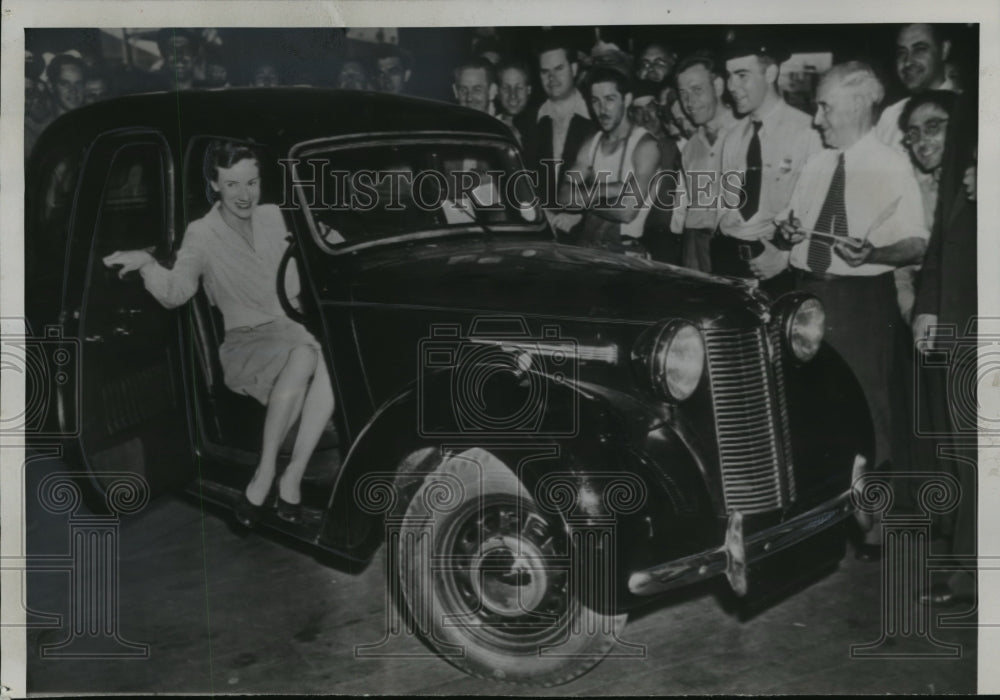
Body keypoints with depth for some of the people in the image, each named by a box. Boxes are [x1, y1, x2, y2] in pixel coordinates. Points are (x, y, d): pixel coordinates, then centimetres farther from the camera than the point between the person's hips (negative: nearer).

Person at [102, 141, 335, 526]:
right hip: (246, 343, -4)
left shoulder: (272, 216, 12)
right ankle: (266, 472, -25)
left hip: (294, 327, 4)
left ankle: (292, 477, -25)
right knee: (305, 355, -37)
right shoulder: (202, 234, 0)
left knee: (329, 367, -32)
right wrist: (145, 263, -29)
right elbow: (176, 293, -11)